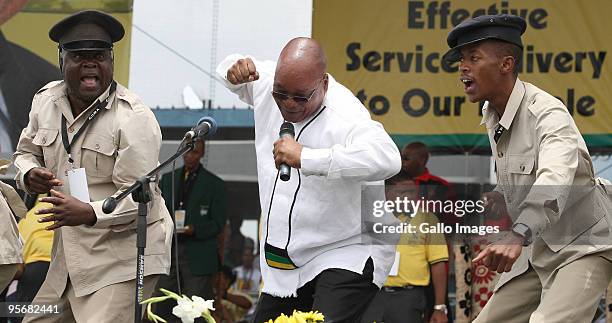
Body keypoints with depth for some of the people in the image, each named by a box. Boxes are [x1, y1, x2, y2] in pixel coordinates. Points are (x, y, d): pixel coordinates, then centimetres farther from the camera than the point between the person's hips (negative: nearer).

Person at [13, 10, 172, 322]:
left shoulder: (134, 118, -15)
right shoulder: (45, 100, 5)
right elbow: (26, 152, 21)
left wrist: (90, 213, -37)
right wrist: (30, 175, -4)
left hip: (123, 258, -7)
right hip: (70, 253, 7)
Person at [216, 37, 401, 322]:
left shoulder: (345, 118, -24)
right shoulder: (267, 84, 0)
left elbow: (386, 159, -45)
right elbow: (231, 71, 24)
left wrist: (305, 158, -44)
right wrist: (235, 68, -3)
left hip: (345, 255, -8)